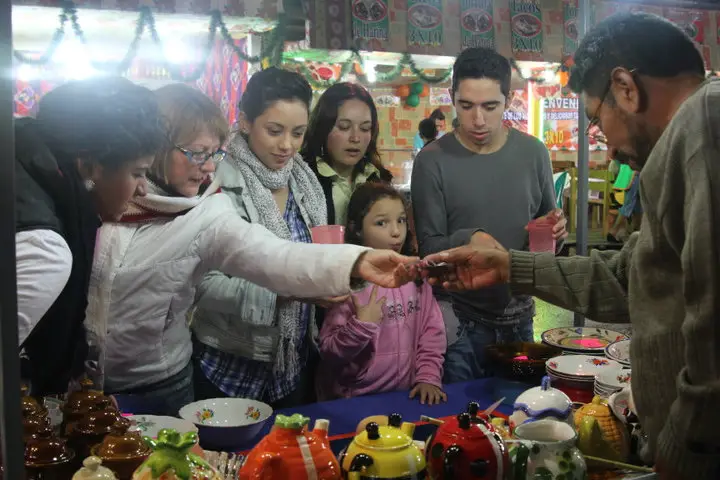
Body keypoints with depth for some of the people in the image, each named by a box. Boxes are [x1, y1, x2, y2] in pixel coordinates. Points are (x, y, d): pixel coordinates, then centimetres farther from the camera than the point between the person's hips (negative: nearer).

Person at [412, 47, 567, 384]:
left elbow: (547, 222, 13)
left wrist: (554, 232, -10)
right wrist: (466, 242, -29)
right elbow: (429, 246, -10)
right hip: (459, 323, -3)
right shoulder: (433, 162, -9)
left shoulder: (533, 153, 1)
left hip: (519, 317, 4)